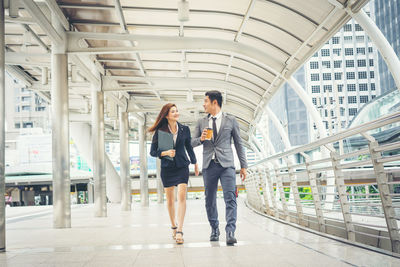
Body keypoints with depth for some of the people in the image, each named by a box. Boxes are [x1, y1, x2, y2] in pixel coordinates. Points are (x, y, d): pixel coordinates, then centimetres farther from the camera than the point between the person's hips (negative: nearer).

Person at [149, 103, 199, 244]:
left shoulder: (185, 129, 2)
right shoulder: (159, 131, -3)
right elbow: (153, 152, 0)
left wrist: (195, 163, 24)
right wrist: (165, 153, -18)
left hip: (182, 167, 0)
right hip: (167, 168, 0)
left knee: (182, 197, -13)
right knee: (170, 199, 9)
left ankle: (180, 231, -15)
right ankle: (173, 226, 29)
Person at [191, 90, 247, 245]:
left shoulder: (231, 121, 8)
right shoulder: (201, 122, 14)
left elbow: (238, 143, 10)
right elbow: (192, 143, 17)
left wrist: (243, 165, 6)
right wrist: (201, 139, -7)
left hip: (226, 164, -3)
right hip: (208, 165, 3)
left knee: (230, 198, -13)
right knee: (210, 200, 6)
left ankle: (230, 232, -16)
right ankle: (214, 229, 21)